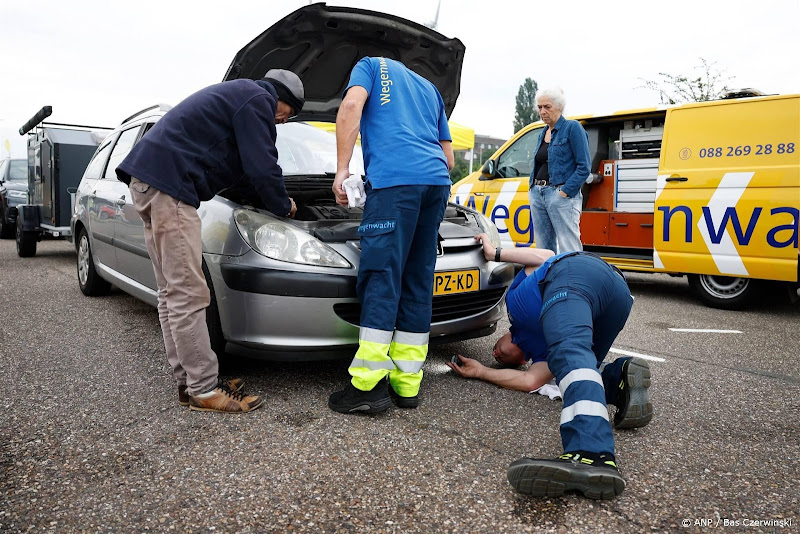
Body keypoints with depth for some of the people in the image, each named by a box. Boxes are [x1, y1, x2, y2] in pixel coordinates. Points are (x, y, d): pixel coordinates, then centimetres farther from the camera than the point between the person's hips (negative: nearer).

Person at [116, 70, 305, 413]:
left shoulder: (235, 93, 29)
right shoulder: (258, 100, -2)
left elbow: (240, 163, 34)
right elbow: (263, 168, -8)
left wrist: (277, 199, 34)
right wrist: (284, 207, 9)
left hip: (148, 179, 11)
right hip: (169, 184, -11)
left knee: (172, 293, 10)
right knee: (189, 296, -9)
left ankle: (188, 381, 16)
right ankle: (204, 391, -2)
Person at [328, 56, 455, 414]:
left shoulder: (371, 65, 21)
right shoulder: (430, 89, 37)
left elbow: (351, 106, -2)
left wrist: (342, 169, -4)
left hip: (394, 179, -6)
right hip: (437, 182, 6)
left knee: (380, 278, -8)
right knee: (417, 282, 5)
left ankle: (368, 386, -9)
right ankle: (407, 385, 8)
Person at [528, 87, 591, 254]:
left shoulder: (572, 128, -2)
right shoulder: (542, 135, 19)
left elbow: (584, 167, -10)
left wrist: (565, 192, -17)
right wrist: (532, 188, 10)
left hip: (561, 195, -8)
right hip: (537, 195, 8)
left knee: (568, 251, -11)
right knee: (543, 249, 10)